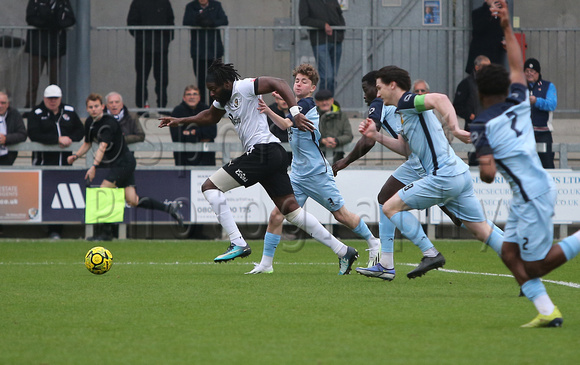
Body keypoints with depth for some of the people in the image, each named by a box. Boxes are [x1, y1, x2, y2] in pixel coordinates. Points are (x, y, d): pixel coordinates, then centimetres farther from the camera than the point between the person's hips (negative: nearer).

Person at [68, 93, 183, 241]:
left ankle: (104, 233, -8)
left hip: (124, 161, -8)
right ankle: (169, 208, 12)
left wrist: (94, 166, -40)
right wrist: (76, 156, 6)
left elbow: (103, 146, -30)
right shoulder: (89, 122, 8)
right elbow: (87, 144, 23)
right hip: (114, 163, 8)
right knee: (132, 201, 1)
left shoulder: (109, 122, -19)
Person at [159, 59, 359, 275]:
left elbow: (279, 84, -19)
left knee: (210, 187, -8)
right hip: (275, 153, 10)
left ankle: (238, 243, -15)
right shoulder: (224, 98, 19)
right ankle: (343, 251, 7)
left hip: (263, 150, -10)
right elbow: (210, 116, 39)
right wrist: (180, 121, 36)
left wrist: (295, 113, -28)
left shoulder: (244, 87, -9)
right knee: (291, 211, 8)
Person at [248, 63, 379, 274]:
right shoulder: (299, 106, 11)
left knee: (341, 214, 4)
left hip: (317, 173, -8)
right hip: (297, 174, 8)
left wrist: (268, 111, -37)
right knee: (277, 215, -4)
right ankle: (266, 263, 0)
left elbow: (286, 124, -26)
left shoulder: (306, 104, -15)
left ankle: (373, 244, 24)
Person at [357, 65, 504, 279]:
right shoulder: (405, 111, 22)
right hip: (459, 174, 10)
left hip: (443, 177, -10)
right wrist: (376, 136, 20)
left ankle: (430, 254, -4)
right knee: (482, 230, 11)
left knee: (391, 207, -1)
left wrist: (454, 129, -34)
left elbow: (439, 99, -25)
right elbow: (406, 149, 29)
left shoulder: (406, 101, -7)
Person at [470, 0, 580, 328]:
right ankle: (547, 311, 3)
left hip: (532, 196, -8)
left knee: (534, 266, -1)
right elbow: (518, 65, 23)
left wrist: (486, 174, 4)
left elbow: (488, 173, -21)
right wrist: (508, 26, 29)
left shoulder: (483, 126, -12)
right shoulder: (519, 102, 6)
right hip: (541, 186, 8)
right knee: (510, 254, 10)